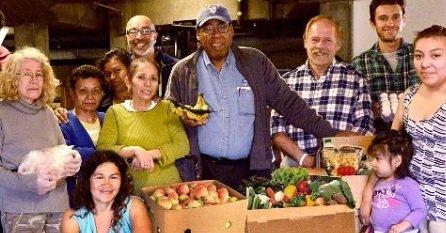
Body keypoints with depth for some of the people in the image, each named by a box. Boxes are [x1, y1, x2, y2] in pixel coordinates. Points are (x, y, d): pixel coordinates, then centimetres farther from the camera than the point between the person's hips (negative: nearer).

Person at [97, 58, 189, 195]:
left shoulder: (166, 108, 10)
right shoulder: (115, 112, 9)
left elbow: (183, 146, 2)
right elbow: (102, 149, -1)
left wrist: (150, 154, -10)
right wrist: (135, 151, -14)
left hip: (168, 185, 0)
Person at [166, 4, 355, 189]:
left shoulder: (256, 62, 6)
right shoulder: (182, 71, 5)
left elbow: (288, 103, 6)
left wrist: (330, 134, 0)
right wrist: (183, 118, -12)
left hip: (252, 169, 1)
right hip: (203, 172, 0)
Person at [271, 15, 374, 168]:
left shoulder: (355, 79, 9)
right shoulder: (286, 81, 13)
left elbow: (364, 128, 4)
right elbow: (276, 130, 8)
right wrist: (303, 158, -7)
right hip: (295, 164, 2)